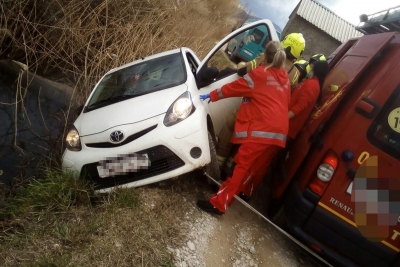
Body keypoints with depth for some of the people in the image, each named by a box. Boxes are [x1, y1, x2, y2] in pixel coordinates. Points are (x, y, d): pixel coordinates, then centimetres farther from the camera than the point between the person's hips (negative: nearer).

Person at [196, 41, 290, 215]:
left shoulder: (260, 74, -1)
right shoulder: (285, 78, 17)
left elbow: (233, 87, 5)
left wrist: (212, 95, 18)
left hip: (261, 130, -7)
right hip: (279, 132, 7)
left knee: (241, 166, -5)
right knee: (255, 167, 21)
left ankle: (219, 203, -1)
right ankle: (242, 191, 38)